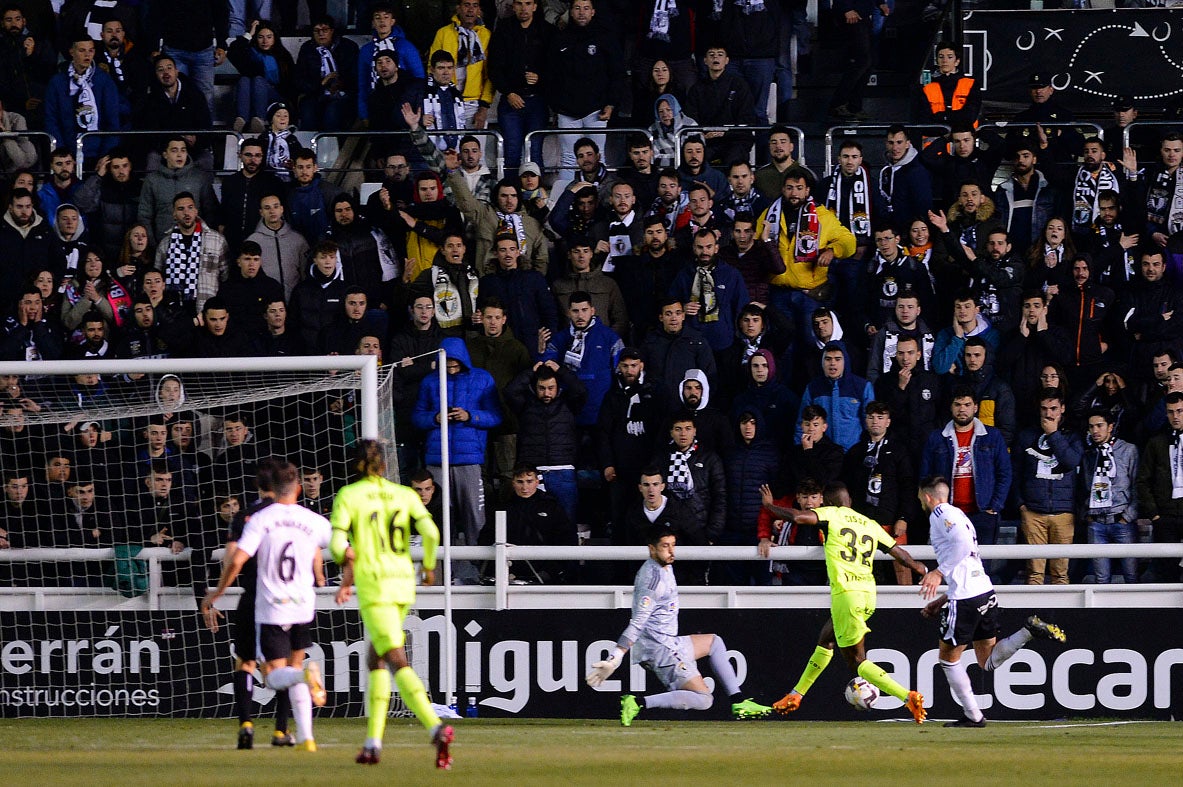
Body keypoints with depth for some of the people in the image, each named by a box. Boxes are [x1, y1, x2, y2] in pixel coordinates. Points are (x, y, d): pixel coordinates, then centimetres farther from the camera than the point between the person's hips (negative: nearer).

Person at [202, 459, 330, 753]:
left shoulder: (260, 519, -7)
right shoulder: (315, 522, 0)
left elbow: (236, 561, -16)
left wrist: (213, 597, -4)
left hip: (271, 607, -3)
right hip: (303, 607, 3)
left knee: (275, 675, 3)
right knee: (294, 666, 18)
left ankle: (305, 674, -32)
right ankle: (305, 736, 9)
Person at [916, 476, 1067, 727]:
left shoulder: (941, 514, -4)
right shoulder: (957, 514, 26)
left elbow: (963, 544, -23)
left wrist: (939, 572, -20)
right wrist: (941, 600, 29)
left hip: (965, 598, -9)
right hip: (985, 591, 9)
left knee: (948, 658, 6)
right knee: (988, 663, 10)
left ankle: (973, 715, 7)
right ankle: (1030, 630, -6)